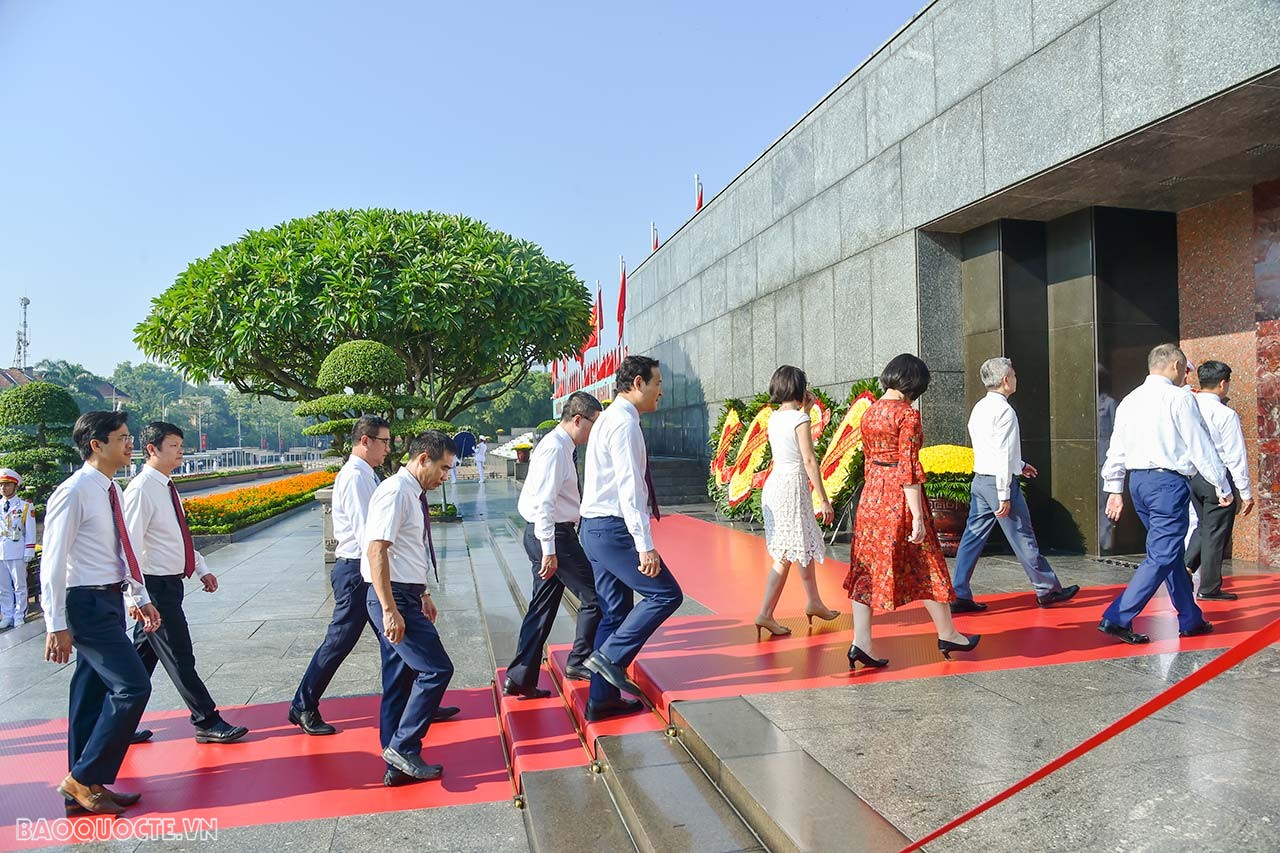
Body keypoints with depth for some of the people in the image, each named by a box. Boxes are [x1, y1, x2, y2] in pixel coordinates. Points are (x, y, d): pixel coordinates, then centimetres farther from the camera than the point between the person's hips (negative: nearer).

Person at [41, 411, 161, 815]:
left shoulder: (110, 490, 11)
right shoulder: (73, 492, -16)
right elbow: (53, 562, -17)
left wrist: (140, 597, 20)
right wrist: (57, 625, -17)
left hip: (109, 601, 9)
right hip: (87, 604, -9)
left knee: (93, 693, 14)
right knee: (133, 686, -11)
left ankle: (85, 790, 24)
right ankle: (84, 778, 4)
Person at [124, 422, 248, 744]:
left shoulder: (166, 487, 11)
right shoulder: (141, 490, -17)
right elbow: (131, 547, -20)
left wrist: (202, 568, 15)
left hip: (170, 583, 9)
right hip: (156, 587, -9)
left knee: (143, 657, 16)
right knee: (180, 659, -1)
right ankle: (208, 723, 8)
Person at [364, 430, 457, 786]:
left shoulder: (413, 494, 13)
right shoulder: (395, 492, -16)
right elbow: (376, 551, -23)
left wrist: (422, 595, 25)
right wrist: (390, 610, -26)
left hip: (405, 597, 10)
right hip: (393, 598, -10)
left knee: (399, 679, 13)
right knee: (436, 669, -9)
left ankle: (397, 764, 22)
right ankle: (403, 748, 2)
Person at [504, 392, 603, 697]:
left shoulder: (559, 446, 15)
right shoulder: (555, 448, -16)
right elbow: (544, 503, -22)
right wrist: (549, 550, -22)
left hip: (550, 534, 10)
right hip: (552, 534, -10)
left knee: (542, 607, 12)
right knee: (593, 596, 0)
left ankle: (520, 679, 18)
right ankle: (579, 662, 12)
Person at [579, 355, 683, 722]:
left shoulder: (612, 418, 18)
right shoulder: (624, 423, -14)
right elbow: (629, 487, -22)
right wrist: (645, 544, -24)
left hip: (596, 528, 10)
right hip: (613, 530, -10)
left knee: (615, 612, 12)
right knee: (666, 594, -5)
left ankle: (603, 699, 18)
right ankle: (611, 657, -3)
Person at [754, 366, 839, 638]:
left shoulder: (774, 417, 8)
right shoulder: (799, 419, -13)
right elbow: (809, 461, -16)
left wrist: (804, 410, 20)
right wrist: (824, 500, -12)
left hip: (774, 484, 8)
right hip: (792, 487, -8)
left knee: (805, 547, 20)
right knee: (786, 556, -3)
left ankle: (814, 603, 33)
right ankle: (765, 614, -3)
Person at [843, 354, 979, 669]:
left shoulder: (869, 413, 9)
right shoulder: (908, 414, -13)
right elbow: (908, 469, -18)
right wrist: (917, 517, -16)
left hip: (871, 495, 7)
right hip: (900, 496, -7)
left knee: (868, 569, 6)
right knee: (926, 567, 9)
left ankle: (861, 642, 1)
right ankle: (947, 635, 25)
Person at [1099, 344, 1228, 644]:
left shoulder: (1130, 400, 12)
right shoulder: (1179, 398, -9)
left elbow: (1116, 448, 13)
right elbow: (1201, 447, -8)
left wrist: (1114, 489, 17)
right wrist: (1223, 487, 0)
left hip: (1138, 482, 8)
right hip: (1168, 483, -8)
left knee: (1171, 552, 18)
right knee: (1161, 557, -6)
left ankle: (1191, 620, 28)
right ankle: (1117, 618, -11)